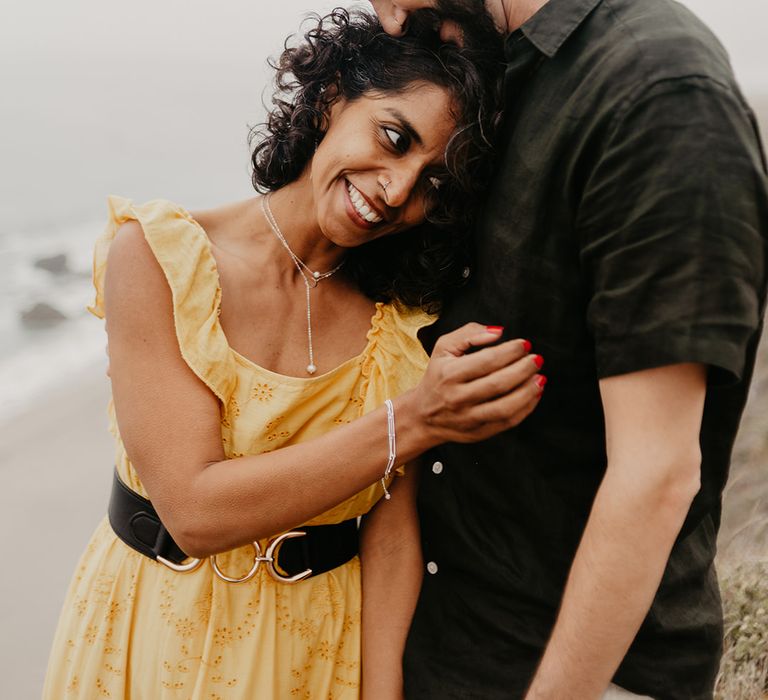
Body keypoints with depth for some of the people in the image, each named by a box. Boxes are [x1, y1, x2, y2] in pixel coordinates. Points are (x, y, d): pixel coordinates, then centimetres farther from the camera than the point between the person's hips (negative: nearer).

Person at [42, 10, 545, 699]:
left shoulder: (401, 318, -10)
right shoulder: (156, 256, -18)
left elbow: (391, 535, -9)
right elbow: (195, 511, -24)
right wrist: (410, 422, -29)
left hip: (330, 641, 2)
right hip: (160, 634, -1)